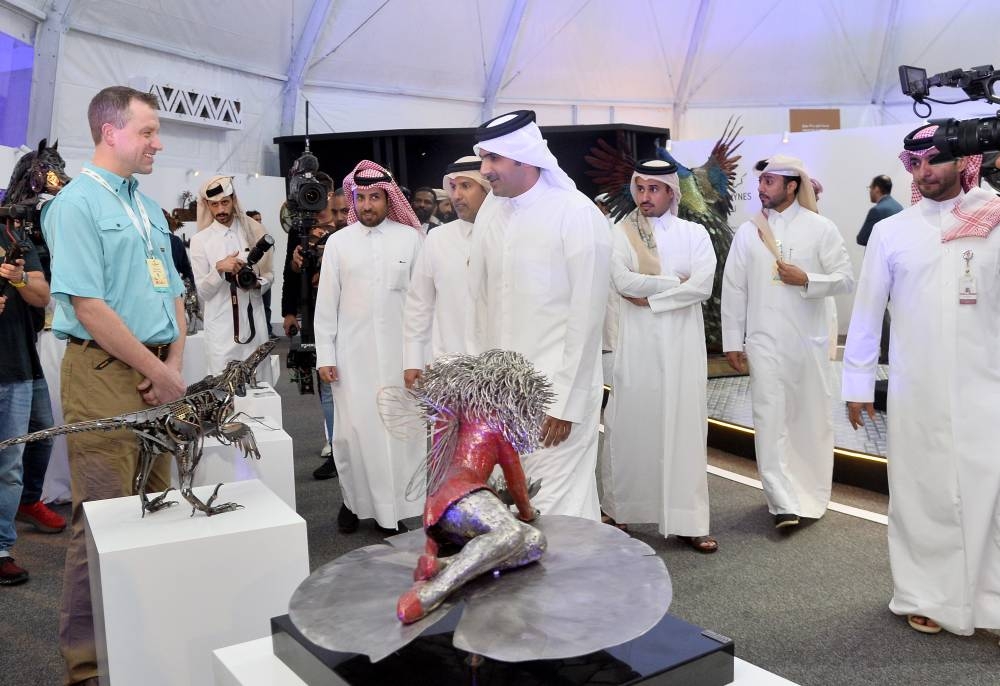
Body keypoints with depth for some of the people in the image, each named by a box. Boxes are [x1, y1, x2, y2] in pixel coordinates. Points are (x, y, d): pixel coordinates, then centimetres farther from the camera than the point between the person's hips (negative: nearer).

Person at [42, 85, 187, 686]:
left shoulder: (149, 207, 16)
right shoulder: (77, 203, -8)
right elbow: (88, 306, -16)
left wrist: (175, 365, 2)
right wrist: (158, 372, -12)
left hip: (159, 375, 8)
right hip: (104, 373, -8)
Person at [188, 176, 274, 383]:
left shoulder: (253, 232, 8)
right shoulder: (200, 240, 0)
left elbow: (268, 275, 12)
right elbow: (202, 291, -2)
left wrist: (257, 283, -10)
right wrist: (219, 268, -19)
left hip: (254, 321, 2)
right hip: (222, 327, -2)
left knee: (260, 382, 6)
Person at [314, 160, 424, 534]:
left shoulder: (411, 238, 1)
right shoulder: (338, 242, 4)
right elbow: (326, 303, 4)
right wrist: (325, 355, 0)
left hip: (399, 351, 0)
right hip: (352, 352, 1)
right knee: (352, 430, 4)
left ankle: (393, 506, 17)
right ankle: (354, 500, 23)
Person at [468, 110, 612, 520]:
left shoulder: (577, 215, -12)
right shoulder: (490, 210, 5)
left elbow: (587, 315, -12)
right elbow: (480, 298, 9)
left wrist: (566, 402, -11)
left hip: (558, 390, -5)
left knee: (560, 511, -1)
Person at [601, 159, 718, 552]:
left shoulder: (694, 233, 6)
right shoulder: (621, 233, 3)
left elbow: (702, 286, -8)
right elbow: (622, 281, -13)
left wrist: (649, 297, -11)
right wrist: (674, 281, -8)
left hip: (682, 346, 1)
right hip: (637, 345, -1)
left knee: (685, 427, 3)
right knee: (630, 426, 4)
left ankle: (687, 521, 10)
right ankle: (620, 510, 19)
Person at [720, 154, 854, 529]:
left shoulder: (820, 228, 0)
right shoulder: (748, 231, 4)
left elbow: (846, 279, 1)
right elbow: (733, 289, 3)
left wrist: (807, 280, -16)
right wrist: (732, 342, 0)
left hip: (809, 340, 0)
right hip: (764, 342, 0)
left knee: (812, 418, 10)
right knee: (770, 418, -6)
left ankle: (812, 495, 27)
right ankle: (784, 502, -5)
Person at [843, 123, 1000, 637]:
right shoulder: (890, 231, 3)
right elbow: (867, 312, 3)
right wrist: (857, 383, 3)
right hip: (915, 393, 0)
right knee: (922, 493, 9)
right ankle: (926, 597, 23)